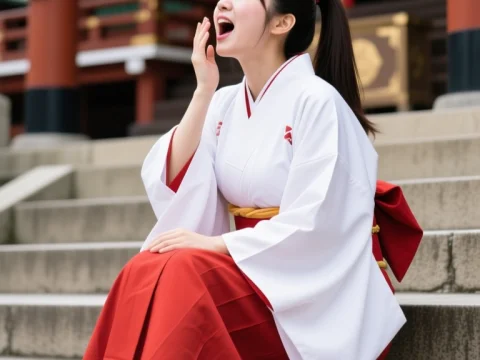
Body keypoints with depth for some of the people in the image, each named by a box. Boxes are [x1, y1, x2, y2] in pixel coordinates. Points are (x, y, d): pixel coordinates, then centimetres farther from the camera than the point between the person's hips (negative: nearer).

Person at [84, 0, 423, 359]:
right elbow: (173, 186, -4)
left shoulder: (317, 101, -13)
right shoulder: (225, 103, 7)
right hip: (254, 271, 6)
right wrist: (203, 92, -8)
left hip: (321, 289, -6)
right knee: (146, 274, -20)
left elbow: (311, 228, -19)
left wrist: (214, 244, -23)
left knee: (185, 277, -29)